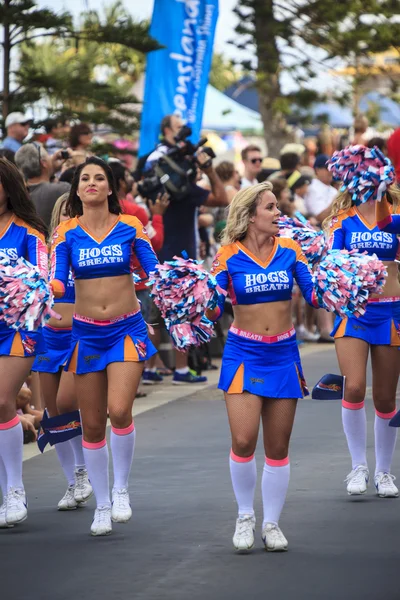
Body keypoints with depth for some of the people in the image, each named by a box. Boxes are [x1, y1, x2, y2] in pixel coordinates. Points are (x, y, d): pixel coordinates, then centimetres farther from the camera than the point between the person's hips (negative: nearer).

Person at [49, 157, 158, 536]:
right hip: (87, 332, 2)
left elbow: (155, 271, -2)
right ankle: (102, 504, 19)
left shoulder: (129, 228, -1)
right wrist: (48, 287, -27)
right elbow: (58, 281, -7)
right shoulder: (66, 233, 0)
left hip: (126, 329, -2)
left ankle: (121, 487, 3)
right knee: (92, 423, 4)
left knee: (119, 410, -19)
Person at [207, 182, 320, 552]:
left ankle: (272, 523, 18)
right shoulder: (229, 256, -5)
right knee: (243, 441, -13)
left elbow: (314, 296, -2)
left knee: (278, 447, 6)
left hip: (283, 354, 2)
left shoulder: (289, 250, 1)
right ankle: (245, 516, 8)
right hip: (244, 353, -2)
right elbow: (214, 309, -6)